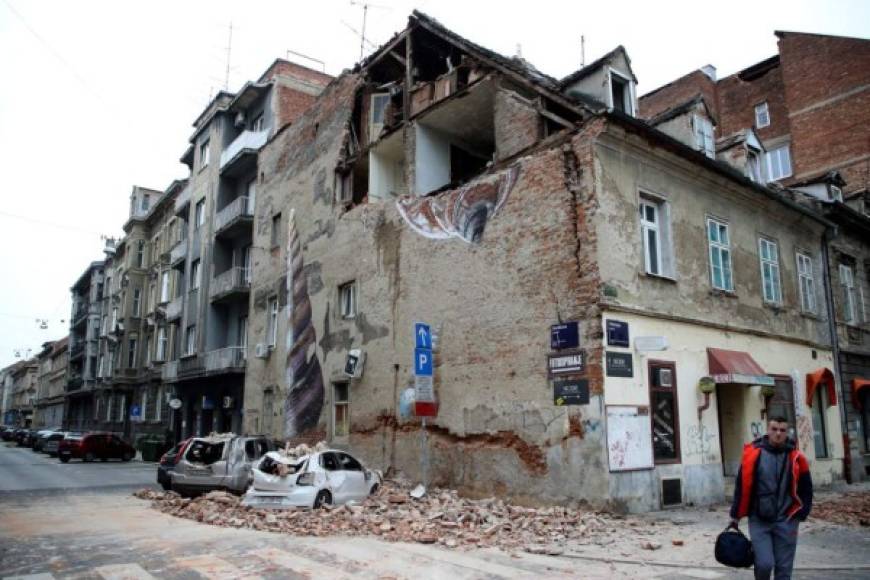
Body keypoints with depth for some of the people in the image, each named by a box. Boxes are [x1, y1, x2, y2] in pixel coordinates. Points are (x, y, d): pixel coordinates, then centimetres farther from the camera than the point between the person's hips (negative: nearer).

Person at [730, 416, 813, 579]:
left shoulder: (796, 457, -2)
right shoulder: (753, 453, -7)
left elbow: (806, 489, 9)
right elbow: (742, 486, -1)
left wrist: (800, 515, 2)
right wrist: (736, 515, 2)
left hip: (786, 521, 2)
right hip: (759, 520, -1)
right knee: (764, 563, -8)